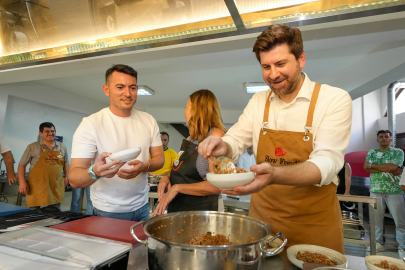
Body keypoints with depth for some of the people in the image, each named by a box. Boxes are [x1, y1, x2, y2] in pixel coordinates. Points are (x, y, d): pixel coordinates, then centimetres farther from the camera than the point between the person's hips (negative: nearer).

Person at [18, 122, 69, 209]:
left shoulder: (62, 147, 9)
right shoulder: (33, 147, 0)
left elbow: (66, 163, 20)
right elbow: (22, 165, 3)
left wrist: (66, 177, 12)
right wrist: (22, 182, -5)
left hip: (56, 187, 3)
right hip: (37, 187, -3)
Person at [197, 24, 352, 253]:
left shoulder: (335, 100, -12)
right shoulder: (258, 101, 2)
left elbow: (327, 163, -22)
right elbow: (235, 142, 5)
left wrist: (274, 175, -40)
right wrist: (222, 147, -19)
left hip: (314, 223, -3)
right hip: (262, 215, 4)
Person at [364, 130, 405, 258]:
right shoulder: (371, 152, 12)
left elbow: (393, 166, -15)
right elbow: (366, 168, -3)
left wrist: (372, 165, -7)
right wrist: (388, 169, -11)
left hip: (394, 191, -3)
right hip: (375, 191, 3)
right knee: (376, 219, 7)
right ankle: (378, 244, 19)